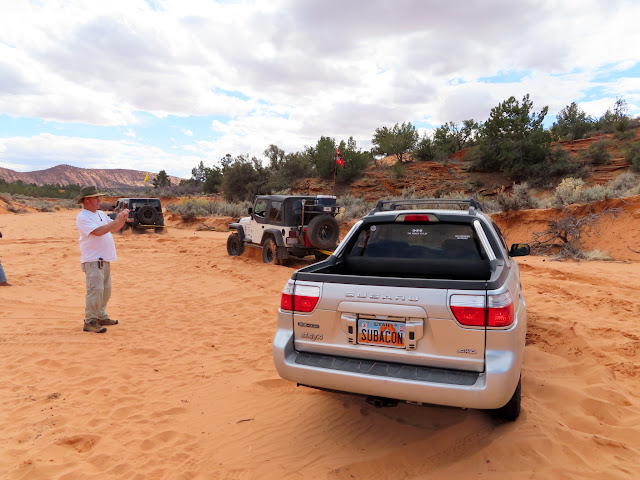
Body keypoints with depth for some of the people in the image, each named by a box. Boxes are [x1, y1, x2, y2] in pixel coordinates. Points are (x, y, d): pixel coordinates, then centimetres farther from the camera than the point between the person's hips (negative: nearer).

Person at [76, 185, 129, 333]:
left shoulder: (101, 214, 16)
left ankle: (101, 317, 26)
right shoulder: (82, 217, -11)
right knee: (95, 290, -10)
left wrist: (123, 219, 1)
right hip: (93, 260, -9)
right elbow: (98, 231, -23)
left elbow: (114, 228, 19)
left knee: (106, 289, 15)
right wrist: (117, 220, -20)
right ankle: (89, 322, -3)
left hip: (105, 259, 9)